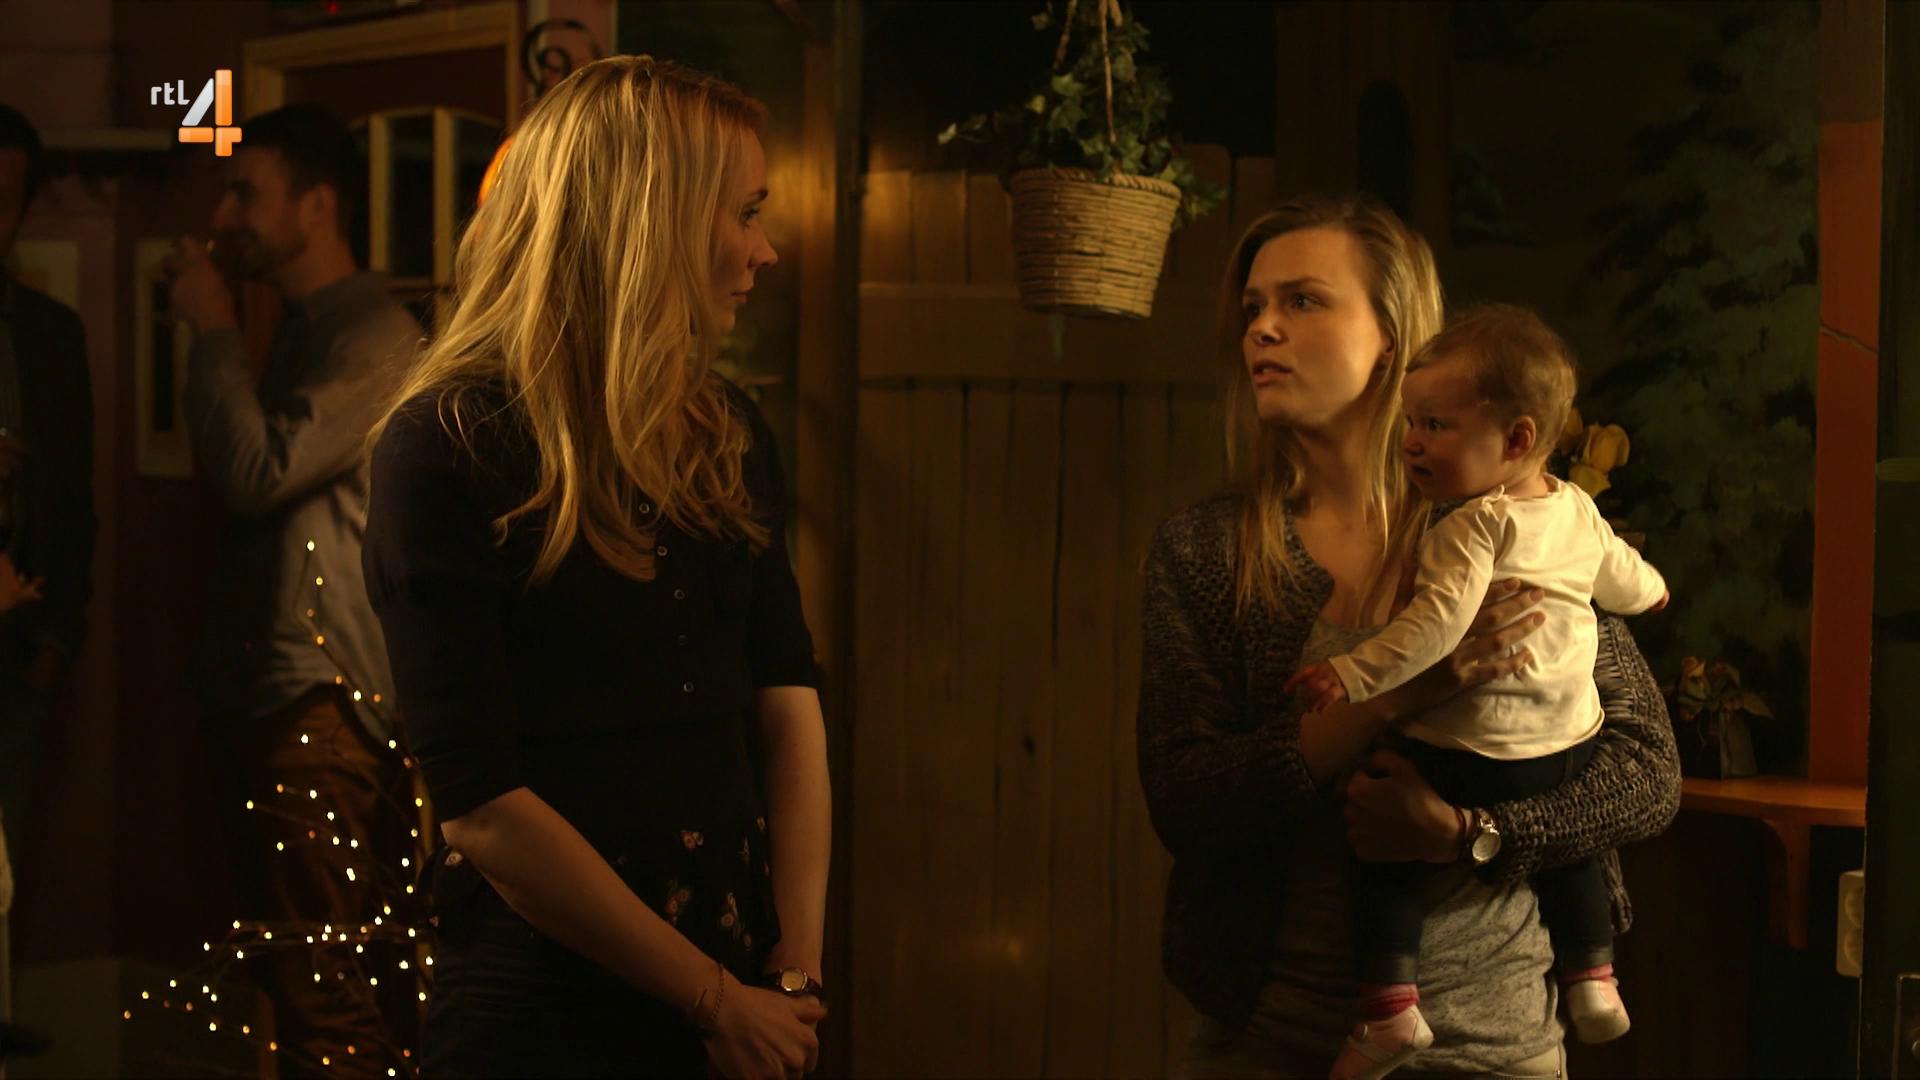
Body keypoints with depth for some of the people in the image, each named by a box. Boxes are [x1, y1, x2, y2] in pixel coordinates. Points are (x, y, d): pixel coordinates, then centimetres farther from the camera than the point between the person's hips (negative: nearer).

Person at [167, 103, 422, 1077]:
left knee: (324, 993, -11)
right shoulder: (298, 330, 19)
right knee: (292, 975, 15)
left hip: (324, 699, -10)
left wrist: (214, 330, -11)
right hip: (263, 695, 10)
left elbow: (258, 471, -21)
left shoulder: (373, 337, -12)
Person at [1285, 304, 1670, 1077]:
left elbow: (1438, 623, -29)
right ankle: (1591, 979, 36)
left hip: (1471, 753, -8)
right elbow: (1624, 579, 24)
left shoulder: (1473, 527, -18)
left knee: (1383, 842, 4)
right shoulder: (1579, 512, 7)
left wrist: (1354, 675, -31)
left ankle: (1390, 1007, -4)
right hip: (1569, 750, 8)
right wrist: (1652, 589, 47)